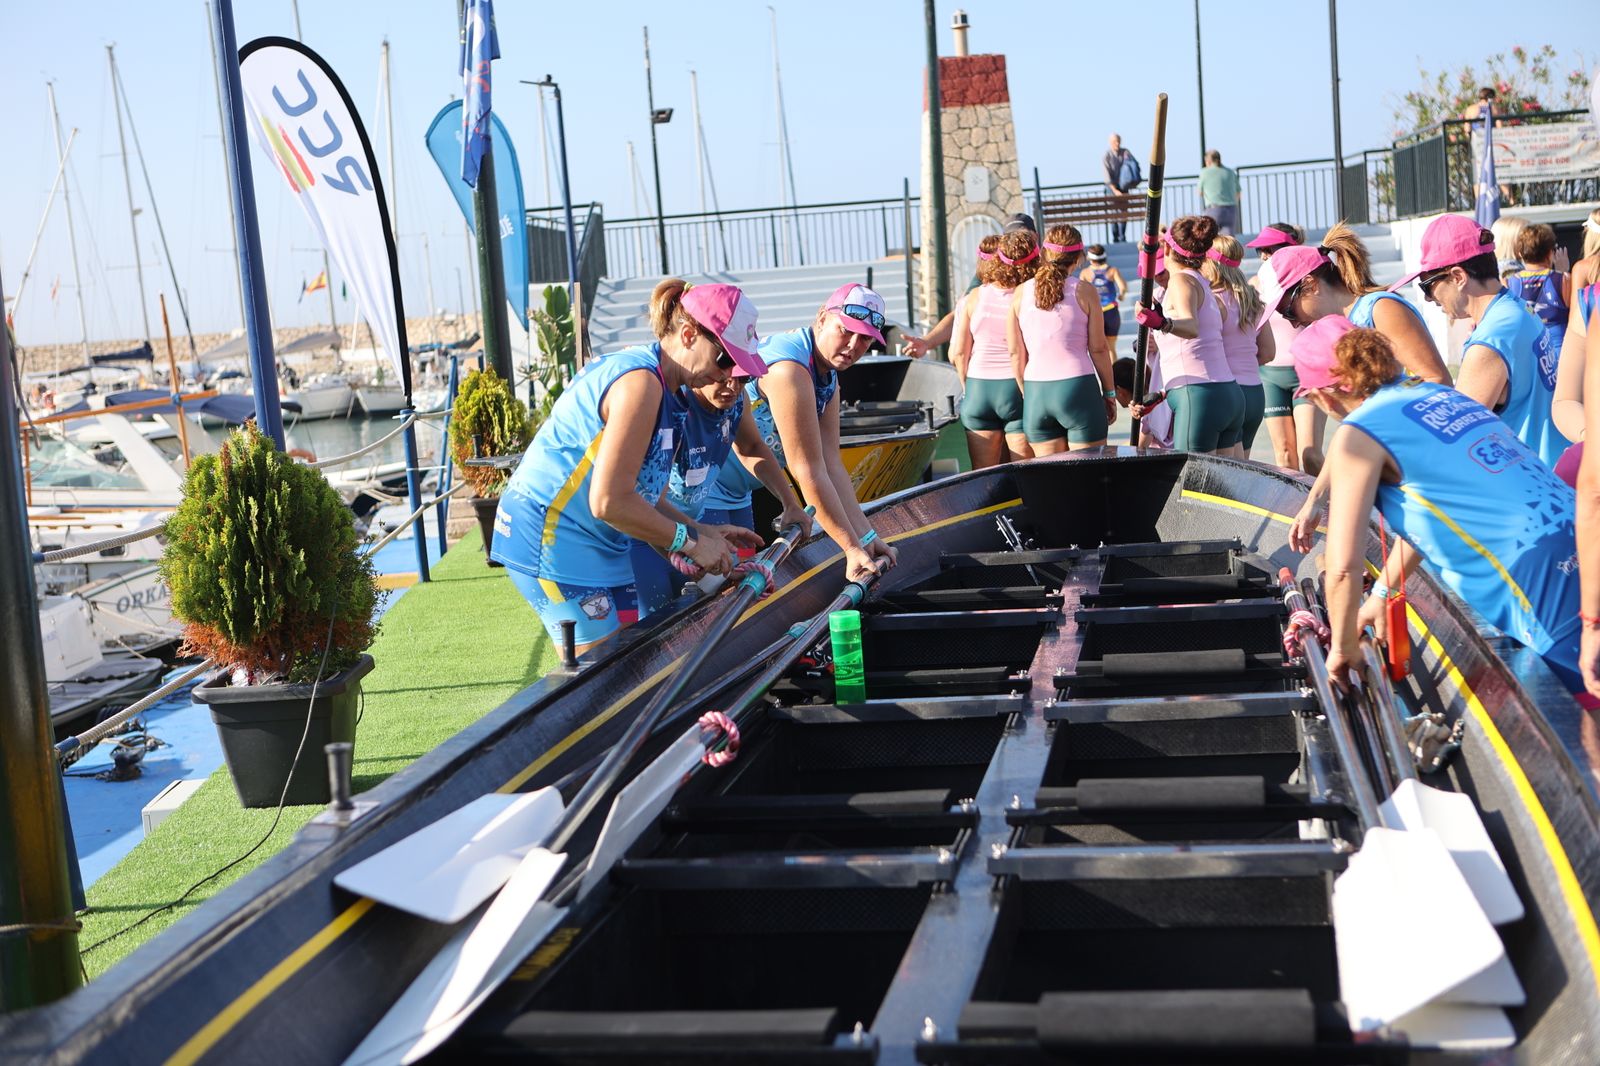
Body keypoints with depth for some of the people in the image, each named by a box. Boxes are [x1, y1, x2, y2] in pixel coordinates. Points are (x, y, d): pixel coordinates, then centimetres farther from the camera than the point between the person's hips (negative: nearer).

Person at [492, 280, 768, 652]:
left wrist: (701, 532, 7)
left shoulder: (659, 385, 12)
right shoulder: (640, 383, -20)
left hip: (593, 544, 10)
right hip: (553, 540, -10)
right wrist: (691, 541, -14)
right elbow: (609, 502, -24)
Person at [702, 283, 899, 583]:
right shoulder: (790, 369, -27)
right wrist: (852, 549, -23)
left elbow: (831, 464, 1)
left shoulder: (828, 377, 5)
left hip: (733, 497, 11)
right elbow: (808, 471, -27)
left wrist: (867, 537, -6)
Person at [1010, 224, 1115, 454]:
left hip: (1036, 392, 3)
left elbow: (1016, 353, 7)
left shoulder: (1021, 293, 5)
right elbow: (1098, 349, -1)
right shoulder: (1084, 291, -2)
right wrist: (1110, 393, 10)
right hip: (1078, 386, -3)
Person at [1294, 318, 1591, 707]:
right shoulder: (1437, 393, 18)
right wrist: (1381, 593, 36)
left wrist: (1344, 648, 8)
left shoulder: (1357, 436, -6)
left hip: (1548, 586, -8)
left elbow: (1343, 568, -8)